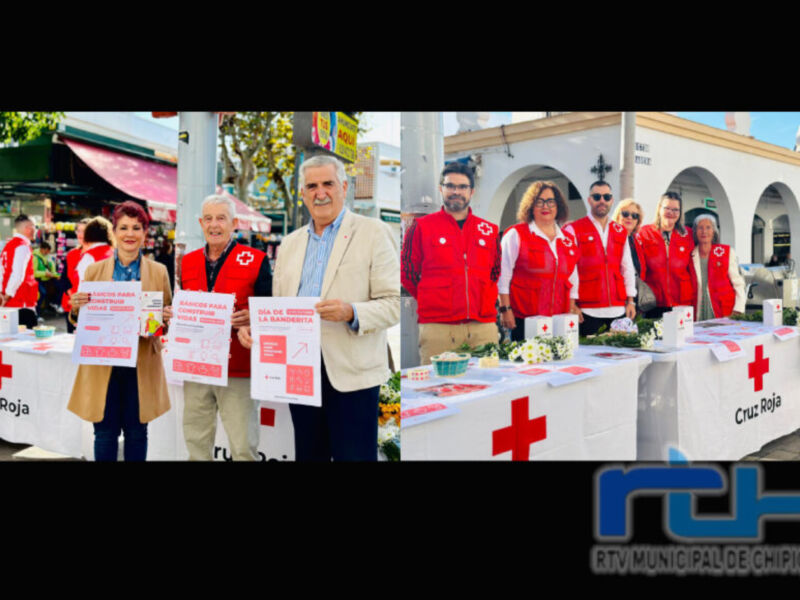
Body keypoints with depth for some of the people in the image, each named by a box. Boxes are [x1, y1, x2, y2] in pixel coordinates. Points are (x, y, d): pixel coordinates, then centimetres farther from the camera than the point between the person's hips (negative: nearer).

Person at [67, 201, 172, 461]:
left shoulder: (159, 272, 4)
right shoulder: (94, 270, 5)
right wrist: (76, 307, -11)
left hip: (141, 365, 0)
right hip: (103, 364, 0)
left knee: (137, 433, 7)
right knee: (105, 433, 3)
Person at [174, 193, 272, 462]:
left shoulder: (256, 260, -2)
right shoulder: (188, 262, 12)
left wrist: (251, 317, -22)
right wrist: (173, 315, -2)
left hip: (237, 370, -4)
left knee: (243, 447, -1)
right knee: (196, 442, 12)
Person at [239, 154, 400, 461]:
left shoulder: (373, 233, -2)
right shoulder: (290, 243, 15)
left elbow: (394, 303, -7)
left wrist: (351, 312, -25)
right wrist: (253, 327, -3)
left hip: (350, 372, -5)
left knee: (354, 455, -2)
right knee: (308, 454, 12)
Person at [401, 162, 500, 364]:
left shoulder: (489, 230, 14)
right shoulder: (421, 227, 5)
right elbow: (407, 274, 8)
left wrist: (485, 301, 14)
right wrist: (434, 301, 7)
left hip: (484, 327, 3)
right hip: (437, 329, -3)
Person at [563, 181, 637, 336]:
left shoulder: (620, 232, 15)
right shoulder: (573, 230, 0)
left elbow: (627, 267, 16)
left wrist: (631, 301, 10)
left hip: (618, 309, 4)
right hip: (588, 310, -4)